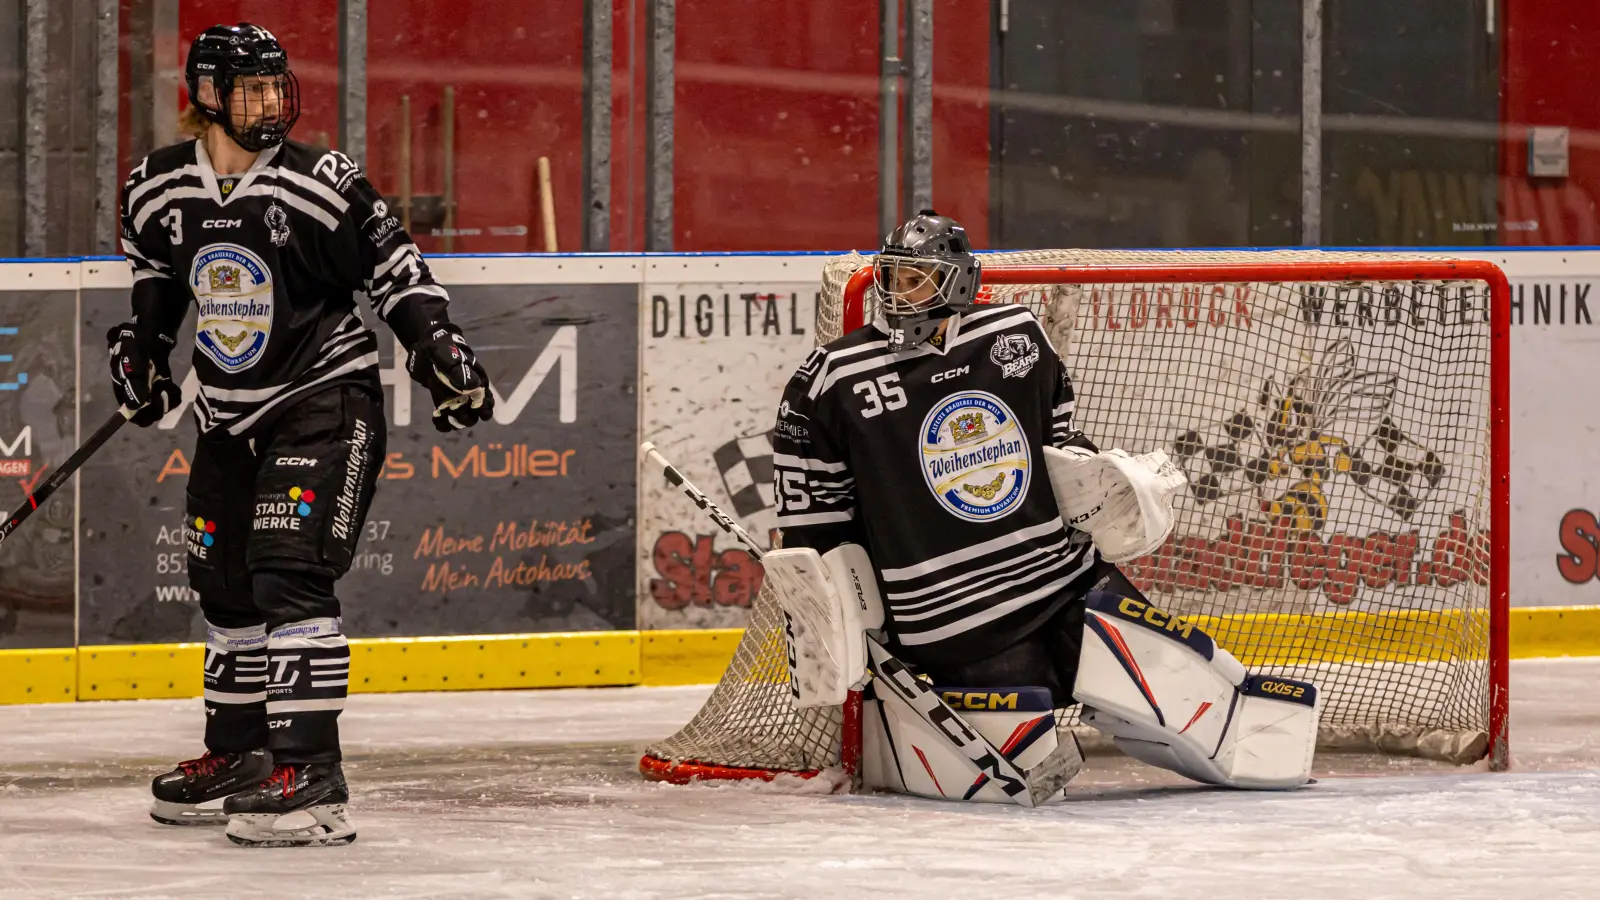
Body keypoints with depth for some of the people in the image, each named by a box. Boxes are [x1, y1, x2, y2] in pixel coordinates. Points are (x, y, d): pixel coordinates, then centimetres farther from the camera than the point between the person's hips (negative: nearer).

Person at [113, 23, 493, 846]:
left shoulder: (322, 182, -13)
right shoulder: (156, 189, -1)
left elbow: (393, 268, -7)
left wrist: (439, 350, -12)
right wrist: (138, 348, 9)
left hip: (325, 398, -6)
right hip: (229, 411, 6)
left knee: (290, 571, -18)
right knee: (224, 583, 14)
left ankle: (311, 770, -22)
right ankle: (237, 755, 30)